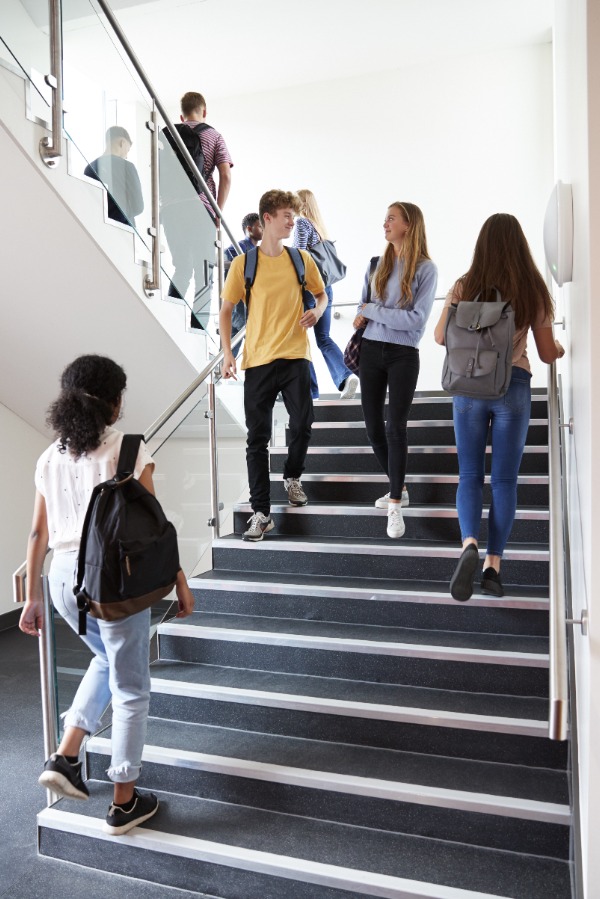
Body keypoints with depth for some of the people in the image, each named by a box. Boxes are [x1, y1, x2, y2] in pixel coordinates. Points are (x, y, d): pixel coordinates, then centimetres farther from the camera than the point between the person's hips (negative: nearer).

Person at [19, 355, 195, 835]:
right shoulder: (128, 449, -9)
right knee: (130, 689, 12)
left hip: (63, 577, 6)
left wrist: (33, 598, 17)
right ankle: (124, 803, 25)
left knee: (107, 660, 32)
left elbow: (39, 534, 9)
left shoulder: (50, 458, 8)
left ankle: (65, 756, 26)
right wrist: (180, 581, -1)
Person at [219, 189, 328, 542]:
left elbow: (322, 294, 19)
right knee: (258, 438, 0)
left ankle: (293, 476, 34)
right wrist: (227, 352, -5)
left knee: (303, 425, 2)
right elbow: (226, 309, 5)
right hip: (258, 360, -1)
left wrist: (317, 310, -4)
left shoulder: (302, 259, 6)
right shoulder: (244, 263, 0)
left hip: (295, 356, 2)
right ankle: (262, 513, 8)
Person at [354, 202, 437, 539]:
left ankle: (395, 506, -2)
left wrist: (372, 311, -10)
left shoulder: (425, 269, -5)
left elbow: (416, 319, -14)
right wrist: (362, 316, -3)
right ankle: (398, 488, 28)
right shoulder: (378, 263, 10)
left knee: (395, 426, -11)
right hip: (371, 350, 5)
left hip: (403, 355, -5)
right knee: (374, 427, 8)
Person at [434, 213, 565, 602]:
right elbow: (548, 354, 4)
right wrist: (560, 348, 27)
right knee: (505, 479, 7)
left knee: (469, 475, 8)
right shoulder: (534, 290, -1)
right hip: (514, 386, 0)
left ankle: (470, 544, -16)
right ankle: (493, 565, 6)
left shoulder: (464, 287, -3)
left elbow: (440, 337, 6)